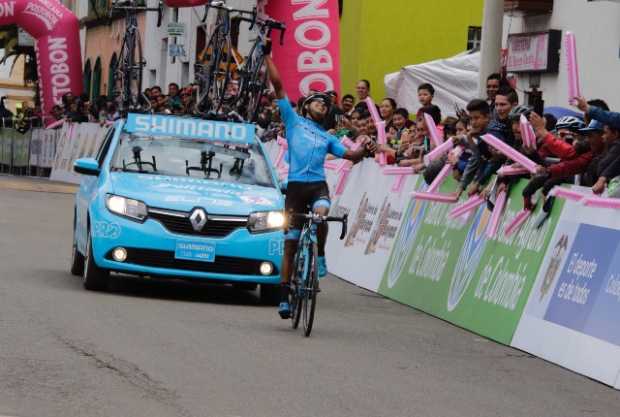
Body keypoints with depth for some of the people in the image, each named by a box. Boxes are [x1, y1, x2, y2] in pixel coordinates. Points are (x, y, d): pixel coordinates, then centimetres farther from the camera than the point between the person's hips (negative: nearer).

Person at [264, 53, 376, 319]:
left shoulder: (327, 137, 23)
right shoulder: (294, 121, 15)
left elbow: (351, 156, 17)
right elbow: (278, 86, 11)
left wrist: (364, 151, -4)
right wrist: (268, 57, 7)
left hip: (318, 184, 2)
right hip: (296, 184, -2)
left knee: (321, 212, -34)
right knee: (290, 243, -1)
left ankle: (320, 256, -12)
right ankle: (284, 297, 6)